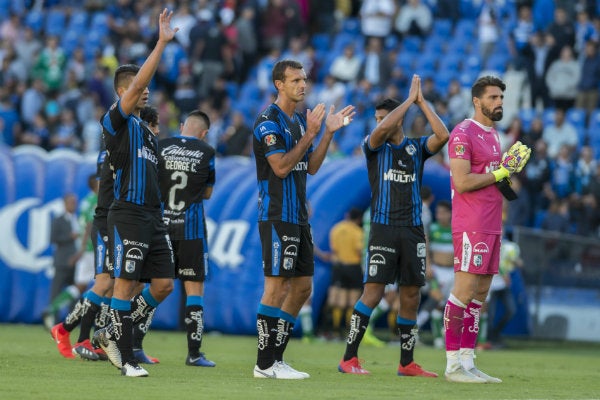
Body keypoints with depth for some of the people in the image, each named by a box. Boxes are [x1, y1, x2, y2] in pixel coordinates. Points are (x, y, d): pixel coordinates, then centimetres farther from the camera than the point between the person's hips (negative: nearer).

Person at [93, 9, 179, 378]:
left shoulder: (145, 129, 21)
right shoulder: (117, 121, -3)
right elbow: (137, 84, -17)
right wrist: (162, 43, -20)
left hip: (153, 215, 8)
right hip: (128, 213, -8)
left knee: (164, 283, 4)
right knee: (127, 282, -6)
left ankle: (114, 333, 17)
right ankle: (126, 358, -2)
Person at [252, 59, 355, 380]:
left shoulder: (300, 120, 16)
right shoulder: (269, 121, -11)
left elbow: (311, 167, 18)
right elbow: (281, 167, -18)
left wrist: (329, 132, 10)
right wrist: (310, 134, -18)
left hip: (299, 217, 9)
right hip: (277, 217, -9)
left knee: (302, 287, 9)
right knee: (277, 286, -9)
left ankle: (276, 357, 14)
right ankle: (265, 364, -5)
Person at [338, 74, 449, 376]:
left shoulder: (417, 147, 10)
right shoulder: (374, 146, 4)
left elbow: (443, 136, -8)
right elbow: (383, 129, -18)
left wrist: (422, 102, -5)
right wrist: (409, 99, -10)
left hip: (413, 230, 3)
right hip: (383, 229, -3)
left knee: (411, 295, 4)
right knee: (373, 291, -11)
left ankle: (406, 363, 12)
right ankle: (349, 359, -9)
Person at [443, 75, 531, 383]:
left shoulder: (492, 135, 19)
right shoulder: (464, 133, -10)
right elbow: (462, 181, -19)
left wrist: (509, 168, 8)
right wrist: (499, 173, -12)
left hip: (491, 227, 9)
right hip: (471, 227, -9)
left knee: (479, 294, 8)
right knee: (464, 291, -9)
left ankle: (468, 363, 11)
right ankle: (453, 365, -6)